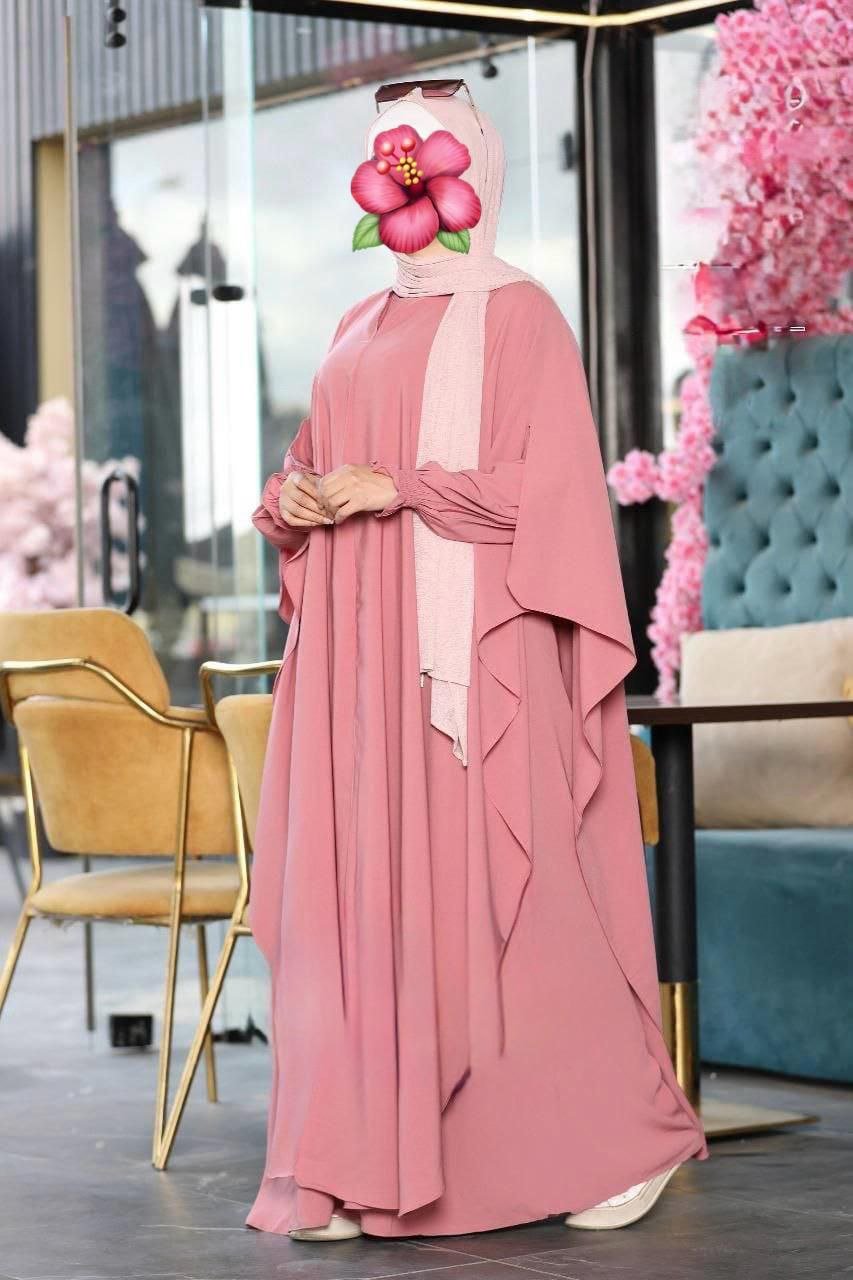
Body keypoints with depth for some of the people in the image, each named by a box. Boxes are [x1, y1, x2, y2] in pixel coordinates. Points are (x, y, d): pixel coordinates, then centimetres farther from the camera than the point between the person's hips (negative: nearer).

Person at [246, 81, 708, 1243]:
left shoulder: (517, 316, -2)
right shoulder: (360, 331, 19)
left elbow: (550, 486, -11)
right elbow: (312, 472, 22)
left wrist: (400, 489, -17)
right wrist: (291, 501, -1)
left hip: (474, 650, -7)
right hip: (360, 655, 7)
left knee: (507, 896, -6)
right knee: (358, 883, 0)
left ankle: (628, 1136, 9)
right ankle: (357, 1167, 0)